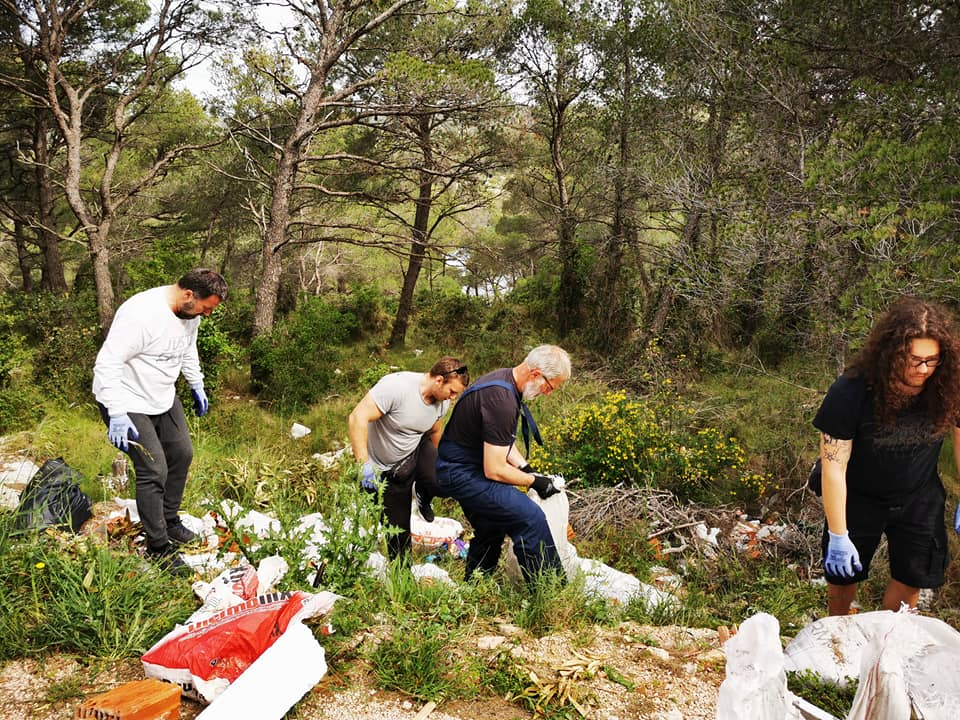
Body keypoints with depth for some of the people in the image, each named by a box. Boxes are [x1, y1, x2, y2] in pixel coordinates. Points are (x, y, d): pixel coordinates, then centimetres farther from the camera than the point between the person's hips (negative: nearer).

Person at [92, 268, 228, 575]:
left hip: (163, 397, 9)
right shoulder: (141, 314, -32)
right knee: (154, 471, -11)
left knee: (182, 454, 15)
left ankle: (170, 522, 34)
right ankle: (158, 547, 4)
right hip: (127, 402, -9)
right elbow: (107, 363, -31)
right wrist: (117, 414, -34)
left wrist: (197, 386, 23)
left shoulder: (190, 311, -4)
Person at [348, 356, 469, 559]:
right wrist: (364, 464, -39)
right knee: (399, 526, 0)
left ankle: (422, 497, 11)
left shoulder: (442, 401, -9)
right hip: (384, 468, -4)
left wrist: (433, 465, 25)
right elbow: (358, 417, -35)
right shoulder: (396, 385, -31)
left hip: (416, 451, 4)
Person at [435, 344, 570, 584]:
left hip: (458, 469, 11)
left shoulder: (503, 379, 4)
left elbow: (502, 440, 18)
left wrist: (526, 468, 6)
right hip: (463, 473, -11)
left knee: (491, 532, 22)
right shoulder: (501, 400, -28)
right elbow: (494, 471, -25)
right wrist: (534, 481, -11)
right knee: (531, 518, -15)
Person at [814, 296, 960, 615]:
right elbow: (834, 466, -25)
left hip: (918, 499, 3)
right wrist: (838, 536, -21)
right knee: (843, 576, 13)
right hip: (858, 499, -2)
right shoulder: (850, 392, -31)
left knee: (913, 578, 12)